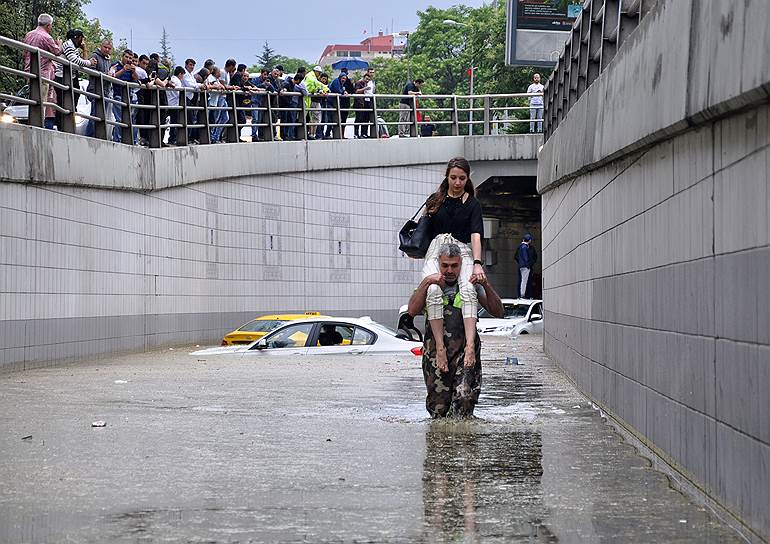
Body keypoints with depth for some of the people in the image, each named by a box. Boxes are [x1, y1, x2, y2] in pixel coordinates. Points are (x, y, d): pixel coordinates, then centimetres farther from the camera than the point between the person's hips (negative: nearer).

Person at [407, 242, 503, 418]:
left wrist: (486, 285, -10)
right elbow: (412, 311, -7)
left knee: (465, 399, -15)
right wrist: (426, 282, -15)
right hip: (435, 349, 1)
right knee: (438, 409, 1)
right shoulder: (430, 285, 10)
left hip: (465, 349, 0)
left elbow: (498, 312, 3)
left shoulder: (471, 285, 10)